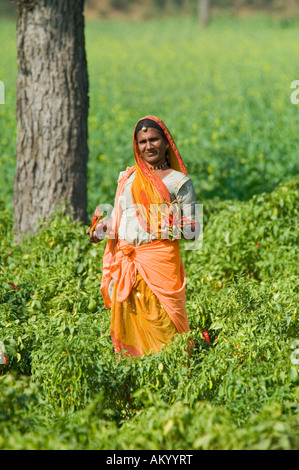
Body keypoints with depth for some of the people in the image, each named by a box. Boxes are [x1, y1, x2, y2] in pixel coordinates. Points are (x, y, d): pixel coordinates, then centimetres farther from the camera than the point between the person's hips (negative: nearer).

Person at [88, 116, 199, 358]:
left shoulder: (179, 182, 3)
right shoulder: (127, 178, 16)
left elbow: (192, 231, 1)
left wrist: (173, 226, -20)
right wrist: (102, 228, 2)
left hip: (160, 259, -4)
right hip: (125, 260, 4)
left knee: (158, 324, -11)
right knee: (126, 318, 1)